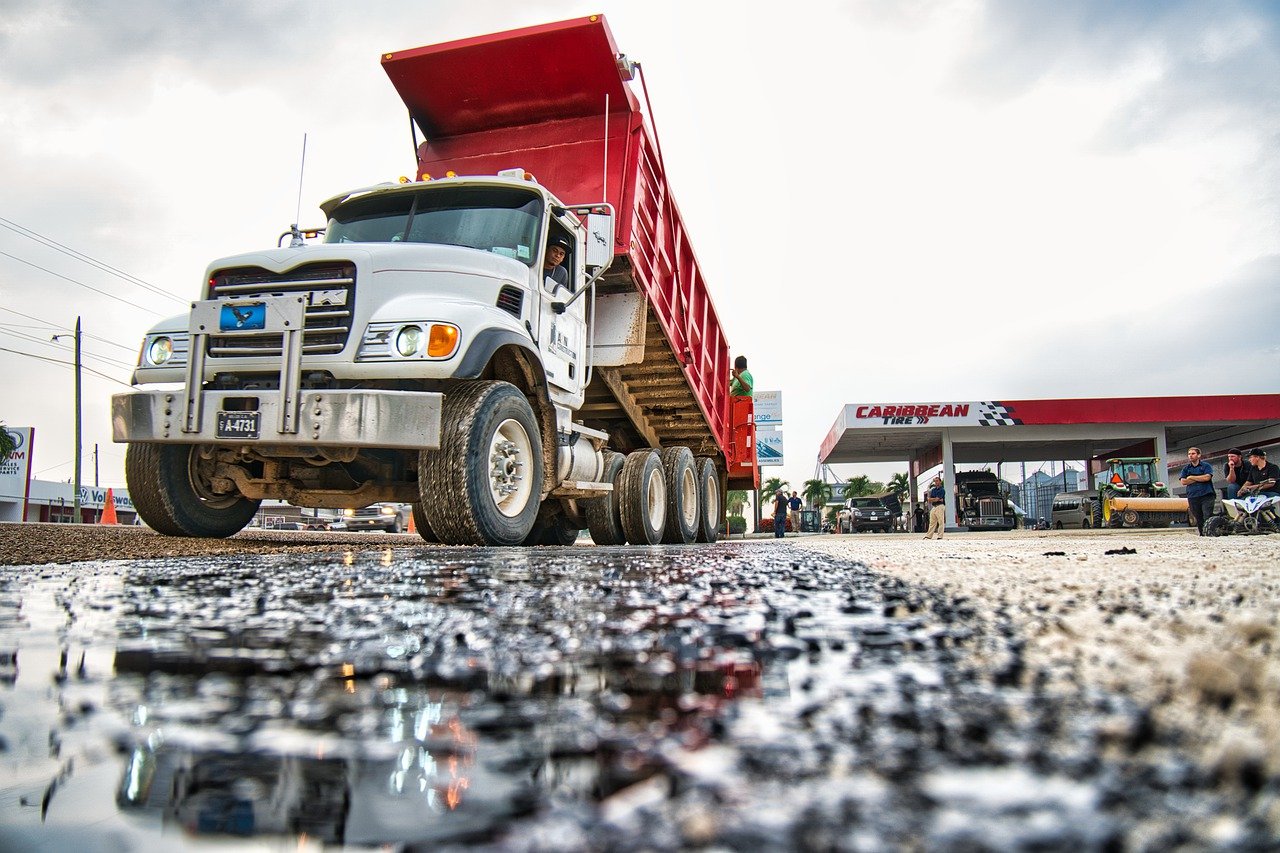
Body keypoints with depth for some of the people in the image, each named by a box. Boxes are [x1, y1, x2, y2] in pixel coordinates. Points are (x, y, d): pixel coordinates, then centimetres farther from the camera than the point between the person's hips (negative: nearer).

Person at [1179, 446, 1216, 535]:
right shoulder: (1186, 468, 15)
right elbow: (1183, 481, 2)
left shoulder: (1206, 466, 7)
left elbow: (1207, 477, -10)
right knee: (1198, 519, 4)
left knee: (1208, 517, -12)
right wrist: (1199, 479, -3)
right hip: (1193, 497, 3)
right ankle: (1202, 535, 9)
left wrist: (1191, 477, -1)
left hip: (1206, 495, -3)